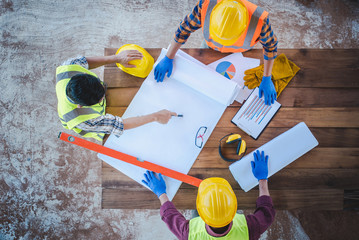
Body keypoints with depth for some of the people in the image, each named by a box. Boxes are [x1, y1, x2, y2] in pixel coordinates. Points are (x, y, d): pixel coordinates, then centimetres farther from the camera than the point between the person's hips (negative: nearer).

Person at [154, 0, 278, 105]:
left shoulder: (259, 20, -46)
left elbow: (270, 44, -24)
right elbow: (185, 28, -26)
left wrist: (267, 79, -21)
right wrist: (168, 58, -20)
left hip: (241, 51, 0)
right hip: (211, 46, 1)